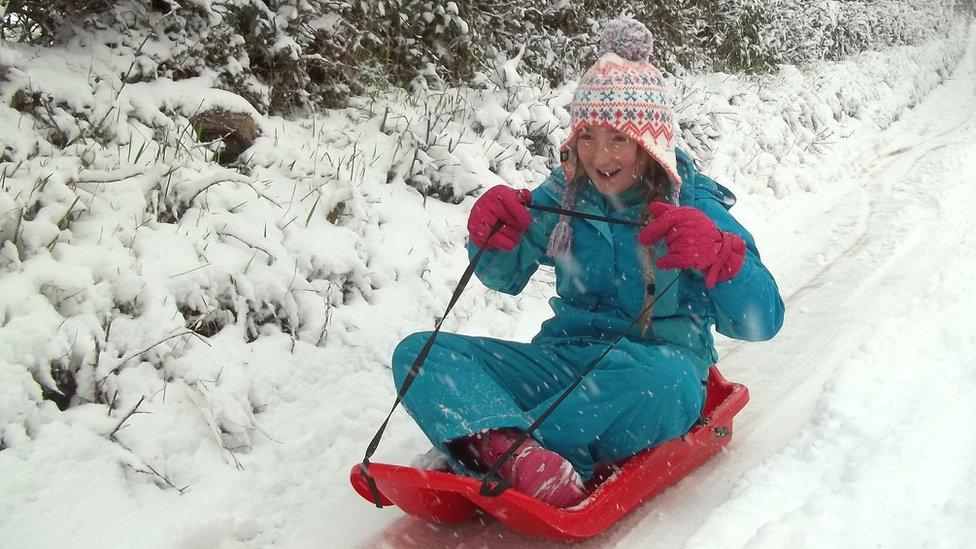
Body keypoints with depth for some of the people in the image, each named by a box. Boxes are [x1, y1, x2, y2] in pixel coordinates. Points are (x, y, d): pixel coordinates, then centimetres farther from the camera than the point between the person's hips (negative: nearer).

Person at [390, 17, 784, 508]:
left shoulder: (693, 207, -6)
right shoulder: (565, 194, 5)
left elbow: (763, 321, -14)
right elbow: (505, 278, 17)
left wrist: (717, 254, -34)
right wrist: (494, 239, -7)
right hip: (562, 361, 4)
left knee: (666, 380, -41)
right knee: (419, 353, -14)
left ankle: (491, 454, -29)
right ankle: (516, 455, -43)